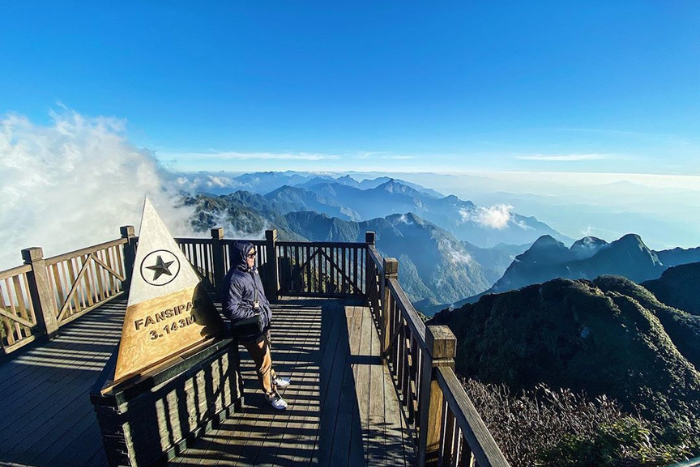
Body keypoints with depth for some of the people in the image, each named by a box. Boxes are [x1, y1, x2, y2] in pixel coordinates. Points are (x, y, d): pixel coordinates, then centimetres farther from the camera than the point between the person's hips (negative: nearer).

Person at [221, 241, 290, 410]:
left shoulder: (252, 271, 0)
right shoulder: (233, 280, -26)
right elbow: (230, 309, -25)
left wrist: (266, 308, 5)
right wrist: (254, 314, -20)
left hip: (263, 324, 8)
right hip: (251, 330, -8)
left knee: (266, 355, 28)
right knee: (263, 361, 9)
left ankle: (272, 378, 52)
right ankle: (271, 394, 31)